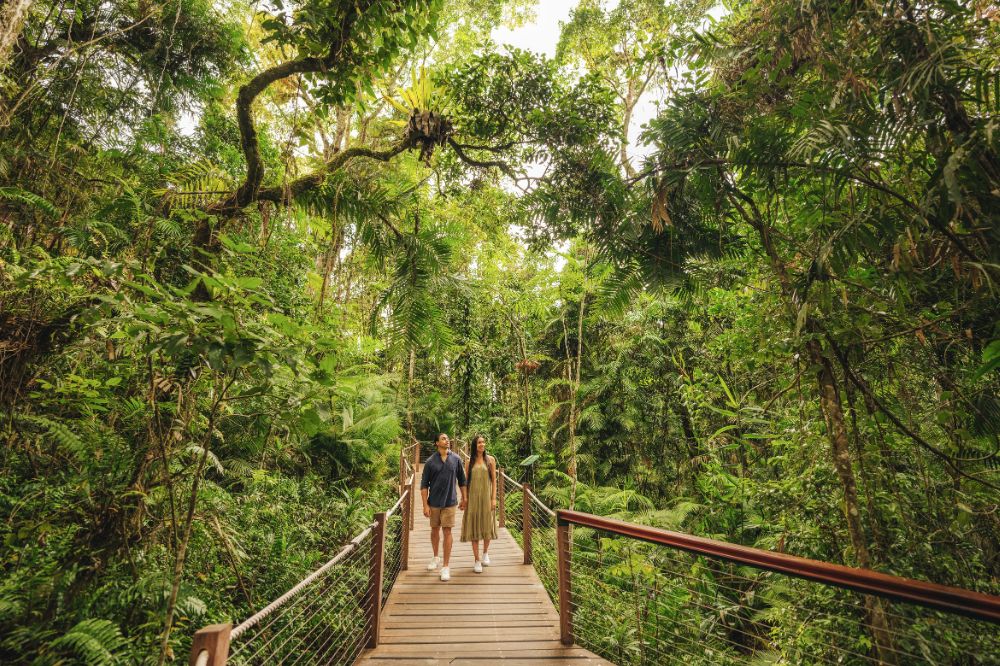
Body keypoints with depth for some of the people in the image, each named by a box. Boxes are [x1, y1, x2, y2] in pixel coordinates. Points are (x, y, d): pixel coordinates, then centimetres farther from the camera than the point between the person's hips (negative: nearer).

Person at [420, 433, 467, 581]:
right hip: (434, 502, 1)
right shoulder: (430, 461, -5)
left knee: (447, 532, -2)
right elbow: (424, 485, -3)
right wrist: (425, 505, -7)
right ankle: (436, 557, 38)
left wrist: (464, 498, 9)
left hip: (449, 502, -1)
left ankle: (446, 567, 7)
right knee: (435, 530, 15)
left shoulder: (456, 459, -2)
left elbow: (462, 480, 8)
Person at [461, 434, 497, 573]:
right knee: (474, 527, 3)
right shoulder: (470, 461, 3)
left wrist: (494, 498, -6)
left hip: (486, 497, 0)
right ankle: (477, 561, 14)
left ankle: (485, 553, 34)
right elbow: (466, 481, 7)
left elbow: (494, 480, 0)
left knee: (487, 526, 7)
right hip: (473, 498, 1)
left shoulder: (490, 459, 0)